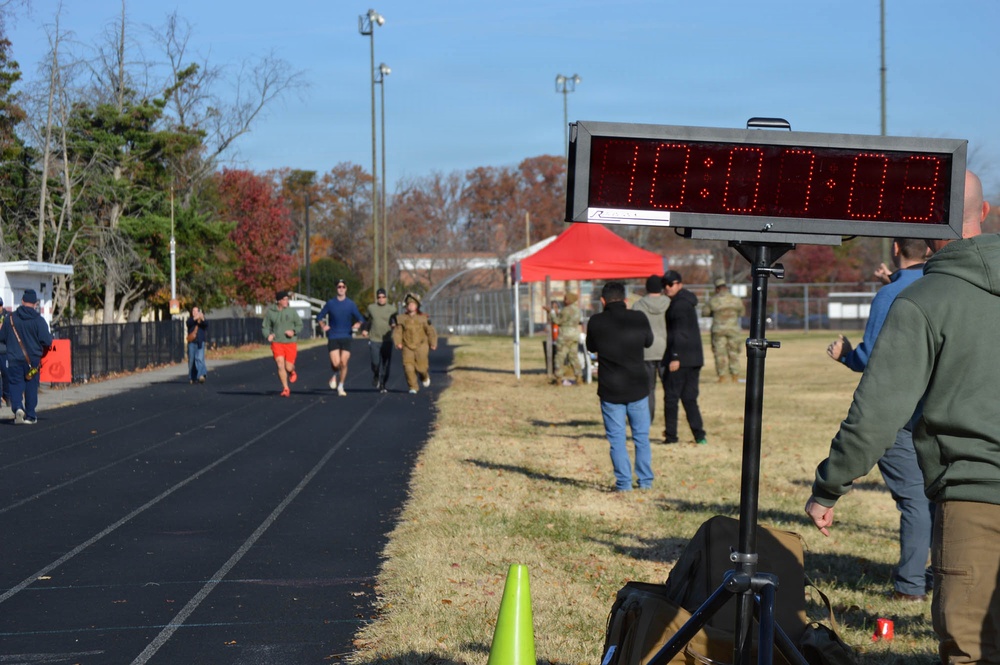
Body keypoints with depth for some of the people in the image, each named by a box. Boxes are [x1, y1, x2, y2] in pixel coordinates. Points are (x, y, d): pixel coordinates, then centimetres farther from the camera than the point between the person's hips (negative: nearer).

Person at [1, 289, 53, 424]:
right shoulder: (38, 320, -9)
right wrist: (50, 338, 11)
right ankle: (30, 416, 12)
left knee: (15, 384, 6)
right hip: (33, 359, -1)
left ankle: (17, 407, -19)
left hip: (14, 358, 1)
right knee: (31, 386, 9)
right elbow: (47, 341, -12)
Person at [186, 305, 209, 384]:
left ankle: (201, 376, -28)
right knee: (191, 359, 3)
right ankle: (193, 378, 14)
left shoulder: (203, 320, 11)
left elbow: (206, 325, -10)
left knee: (200, 358, -15)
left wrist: (202, 319, -30)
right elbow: (188, 324, -12)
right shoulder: (190, 319, 11)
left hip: (200, 342, -1)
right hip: (192, 342, 1)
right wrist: (195, 319, -27)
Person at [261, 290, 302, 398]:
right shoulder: (270, 312, 0)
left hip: (290, 343, 0)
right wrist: (268, 335, -14)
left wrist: (294, 331, -14)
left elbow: (300, 324, 6)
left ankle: (292, 372, 39)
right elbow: (265, 327, 7)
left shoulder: (291, 311, -1)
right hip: (277, 343, 0)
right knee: (280, 365, -12)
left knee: (288, 367, -1)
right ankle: (285, 388, 1)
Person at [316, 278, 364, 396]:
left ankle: (341, 386, 11)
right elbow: (320, 316, 13)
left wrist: (358, 323, -15)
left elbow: (360, 318, 7)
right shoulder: (330, 303, 4)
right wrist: (323, 326, -5)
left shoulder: (350, 304, 4)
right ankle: (335, 375, 24)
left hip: (346, 337, 0)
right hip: (333, 337, 0)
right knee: (336, 363, -12)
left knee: (344, 363, -6)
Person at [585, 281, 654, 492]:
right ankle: (646, 480, 17)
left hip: (610, 390, -1)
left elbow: (591, 347, 7)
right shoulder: (638, 318, -7)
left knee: (616, 438, 6)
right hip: (637, 388, 1)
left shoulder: (596, 322, -10)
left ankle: (623, 482, 4)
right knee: (641, 436, 14)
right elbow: (648, 341, 12)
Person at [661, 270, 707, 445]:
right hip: (695, 358, 9)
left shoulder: (678, 304, -12)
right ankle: (699, 435, 2)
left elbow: (679, 332, -20)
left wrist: (675, 357, -22)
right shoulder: (689, 302, 18)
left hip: (679, 358, -9)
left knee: (671, 397, -1)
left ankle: (671, 435, 0)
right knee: (689, 398, 9)